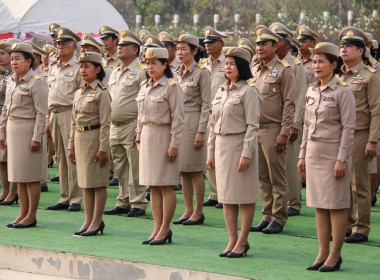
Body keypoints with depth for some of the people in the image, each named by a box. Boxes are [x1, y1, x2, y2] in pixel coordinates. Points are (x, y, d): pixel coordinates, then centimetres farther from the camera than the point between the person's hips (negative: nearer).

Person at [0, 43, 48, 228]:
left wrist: (37, 137, -17)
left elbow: (41, 113, -14)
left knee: (31, 175, -2)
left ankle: (31, 216, 4)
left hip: (28, 131, -8)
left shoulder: (36, 83, -12)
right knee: (18, 175, 11)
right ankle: (23, 213, 18)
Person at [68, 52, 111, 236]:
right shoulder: (79, 93, 13)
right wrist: (71, 146, 13)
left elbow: (105, 123, -14)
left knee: (98, 181, -2)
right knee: (85, 181, 10)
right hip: (80, 138, 8)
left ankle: (97, 221, 3)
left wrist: (102, 148, -17)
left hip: (95, 137, -8)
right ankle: (88, 220, 15)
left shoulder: (101, 93, -10)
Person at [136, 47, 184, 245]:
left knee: (166, 186, -3)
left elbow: (177, 118, -12)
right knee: (153, 186, 8)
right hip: (147, 137, 7)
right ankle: (157, 227, 13)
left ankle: (165, 229, 2)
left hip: (164, 136, -7)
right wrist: (139, 138, 14)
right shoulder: (144, 87, 13)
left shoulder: (172, 87, -9)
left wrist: (174, 145, -16)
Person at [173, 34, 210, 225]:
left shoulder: (201, 72, -8)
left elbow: (206, 104, -10)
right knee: (183, 170, 9)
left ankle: (198, 212, 4)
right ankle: (188, 210, 14)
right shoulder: (177, 73, 12)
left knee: (195, 171, -3)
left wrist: (201, 131, -15)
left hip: (193, 122, -7)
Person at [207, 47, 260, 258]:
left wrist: (246, 154, -18)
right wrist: (211, 152, 14)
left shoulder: (248, 91, -8)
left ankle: (243, 241, 4)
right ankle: (232, 240, 15)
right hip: (222, 145, 8)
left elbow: (252, 126, -13)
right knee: (226, 195, 8)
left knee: (245, 196, -1)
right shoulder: (221, 91, 14)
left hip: (240, 144, -8)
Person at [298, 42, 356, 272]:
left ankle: (335, 255, 5)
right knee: (319, 205, 9)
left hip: (334, 153, -7)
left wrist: (342, 159, -16)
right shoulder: (311, 91, 11)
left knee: (336, 205, -1)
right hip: (314, 154, 7)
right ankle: (323, 253, 15)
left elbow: (349, 128, -12)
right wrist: (303, 155, 14)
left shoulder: (343, 92, -9)